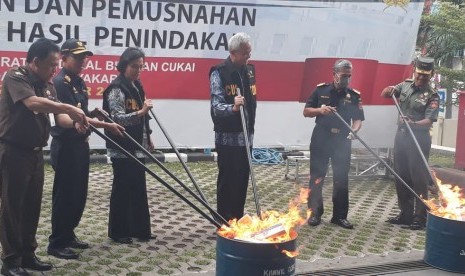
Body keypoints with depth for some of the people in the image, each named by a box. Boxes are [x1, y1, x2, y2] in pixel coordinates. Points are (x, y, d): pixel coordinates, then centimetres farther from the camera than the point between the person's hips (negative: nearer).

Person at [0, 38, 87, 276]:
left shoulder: (47, 86, 11)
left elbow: (57, 116, 3)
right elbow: (33, 103, -31)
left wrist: (75, 122, -17)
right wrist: (69, 108, -31)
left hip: (35, 153, 8)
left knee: (32, 206, 13)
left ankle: (27, 255, 24)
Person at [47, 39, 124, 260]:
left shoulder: (78, 82, 14)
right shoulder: (60, 82, -15)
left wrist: (94, 113, 0)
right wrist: (106, 125, -24)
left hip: (80, 144, 9)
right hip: (65, 146, -9)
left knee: (79, 193, 14)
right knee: (65, 194, -4)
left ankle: (68, 235, 26)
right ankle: (56, 243, 5)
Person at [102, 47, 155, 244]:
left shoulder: (136, 86, 12)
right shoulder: (116, 89, -14)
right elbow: (118, 118, -23)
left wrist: (147, 139, 21)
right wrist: (141, 112, -36)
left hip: (137, 147, 8)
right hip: (122, 149, -8)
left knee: (139, 188, 12)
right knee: (122, 189, 0)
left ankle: (139, 228, 21)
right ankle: (118, 231, 11)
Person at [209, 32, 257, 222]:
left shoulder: (250, 70, 11)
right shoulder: (219, 72, -10)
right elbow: (217, 106, -19)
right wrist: (233, 107, -39)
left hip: (246, 136, 7)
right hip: (228, 137, -6)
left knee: (243, 180, 11)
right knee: (227, 181, -3)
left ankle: (238, 218, 22)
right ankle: (225, 221, 6)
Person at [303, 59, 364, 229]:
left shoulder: (354, 95, 3)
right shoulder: (321, 90, 1)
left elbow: (358, 118, 2)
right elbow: (306, 112, 3)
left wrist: (355, 130, -20)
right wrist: (319, 110, -16)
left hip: (342, 141, 1)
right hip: (320, 140, -1)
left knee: (341, 179, 5)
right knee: (316, 178, 4)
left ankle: (340, 216, 14)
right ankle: (314, 213, 14)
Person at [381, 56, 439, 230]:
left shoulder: (432, 96, -9)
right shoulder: (406, 85, 6)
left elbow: (429, 121, -18)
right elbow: (384, 95, 11)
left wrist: (413, 124, -37)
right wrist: (390, 90, -12)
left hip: (419, 139, -6)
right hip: (401, 136, 6)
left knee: (419, 178, -2)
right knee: (401, 177, 11)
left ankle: (420, 217, 6)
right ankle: (405, 213, 21)